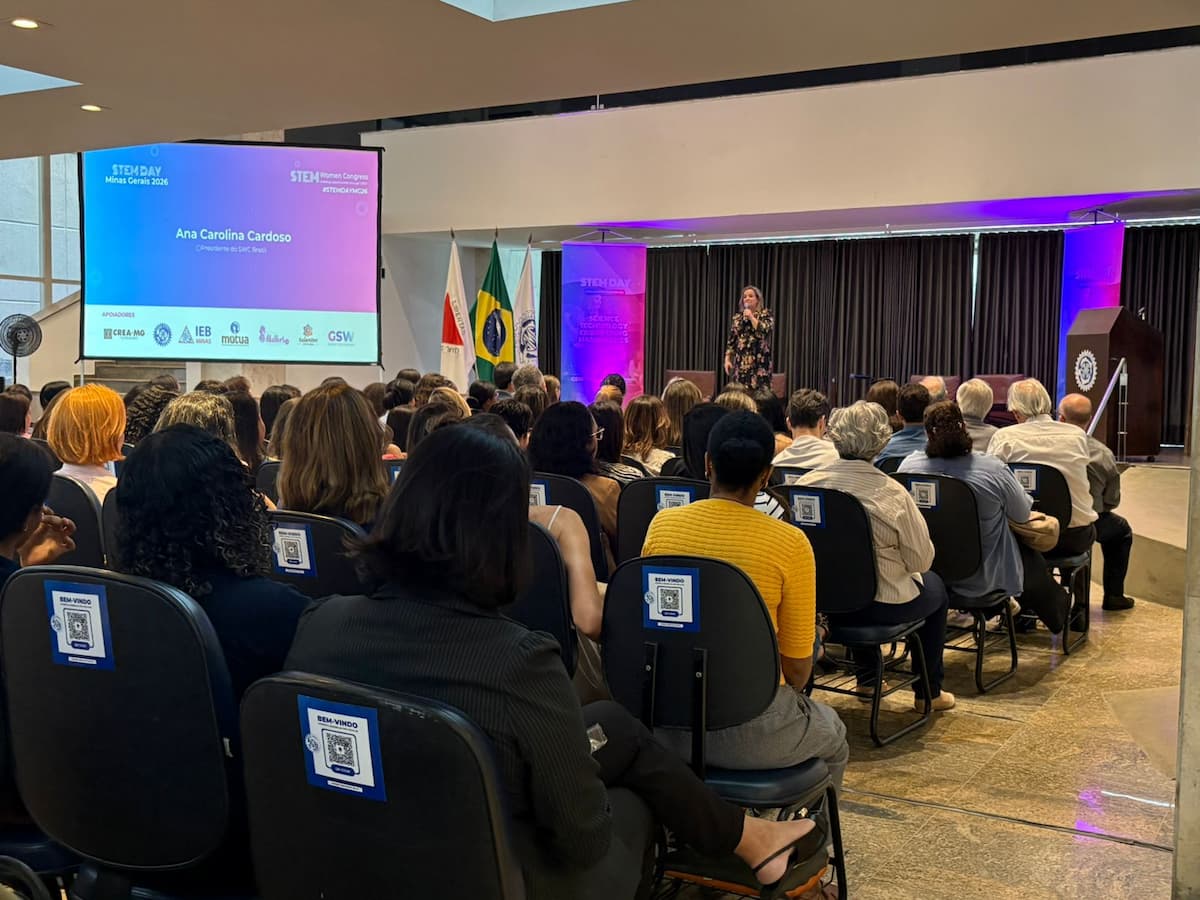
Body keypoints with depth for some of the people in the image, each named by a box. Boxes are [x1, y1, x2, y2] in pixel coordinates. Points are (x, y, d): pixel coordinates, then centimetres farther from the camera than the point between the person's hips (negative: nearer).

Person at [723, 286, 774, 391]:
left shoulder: (766, 314, 4)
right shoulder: (737, 317, 14)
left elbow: (764, 331, -14)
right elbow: (730, 341, 13)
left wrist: (751, 317, -9)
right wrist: (727, 359, 5)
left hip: (759, 363, -4)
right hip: (740, 363, 4)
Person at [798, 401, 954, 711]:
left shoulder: (808, 482, -12)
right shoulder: (892, 493, -21)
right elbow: (921, 560, -11)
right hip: (882, 605, -4)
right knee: (935, 587, 27)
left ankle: (866, 679, 46)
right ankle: (928, 692, 34)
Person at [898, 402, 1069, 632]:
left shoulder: (909, 465, -17)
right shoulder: (993, 470, -24)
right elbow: (1023, 514, -7)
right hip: (983, 579, -3)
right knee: (1030, 555, 29)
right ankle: (1056, 611, 51)